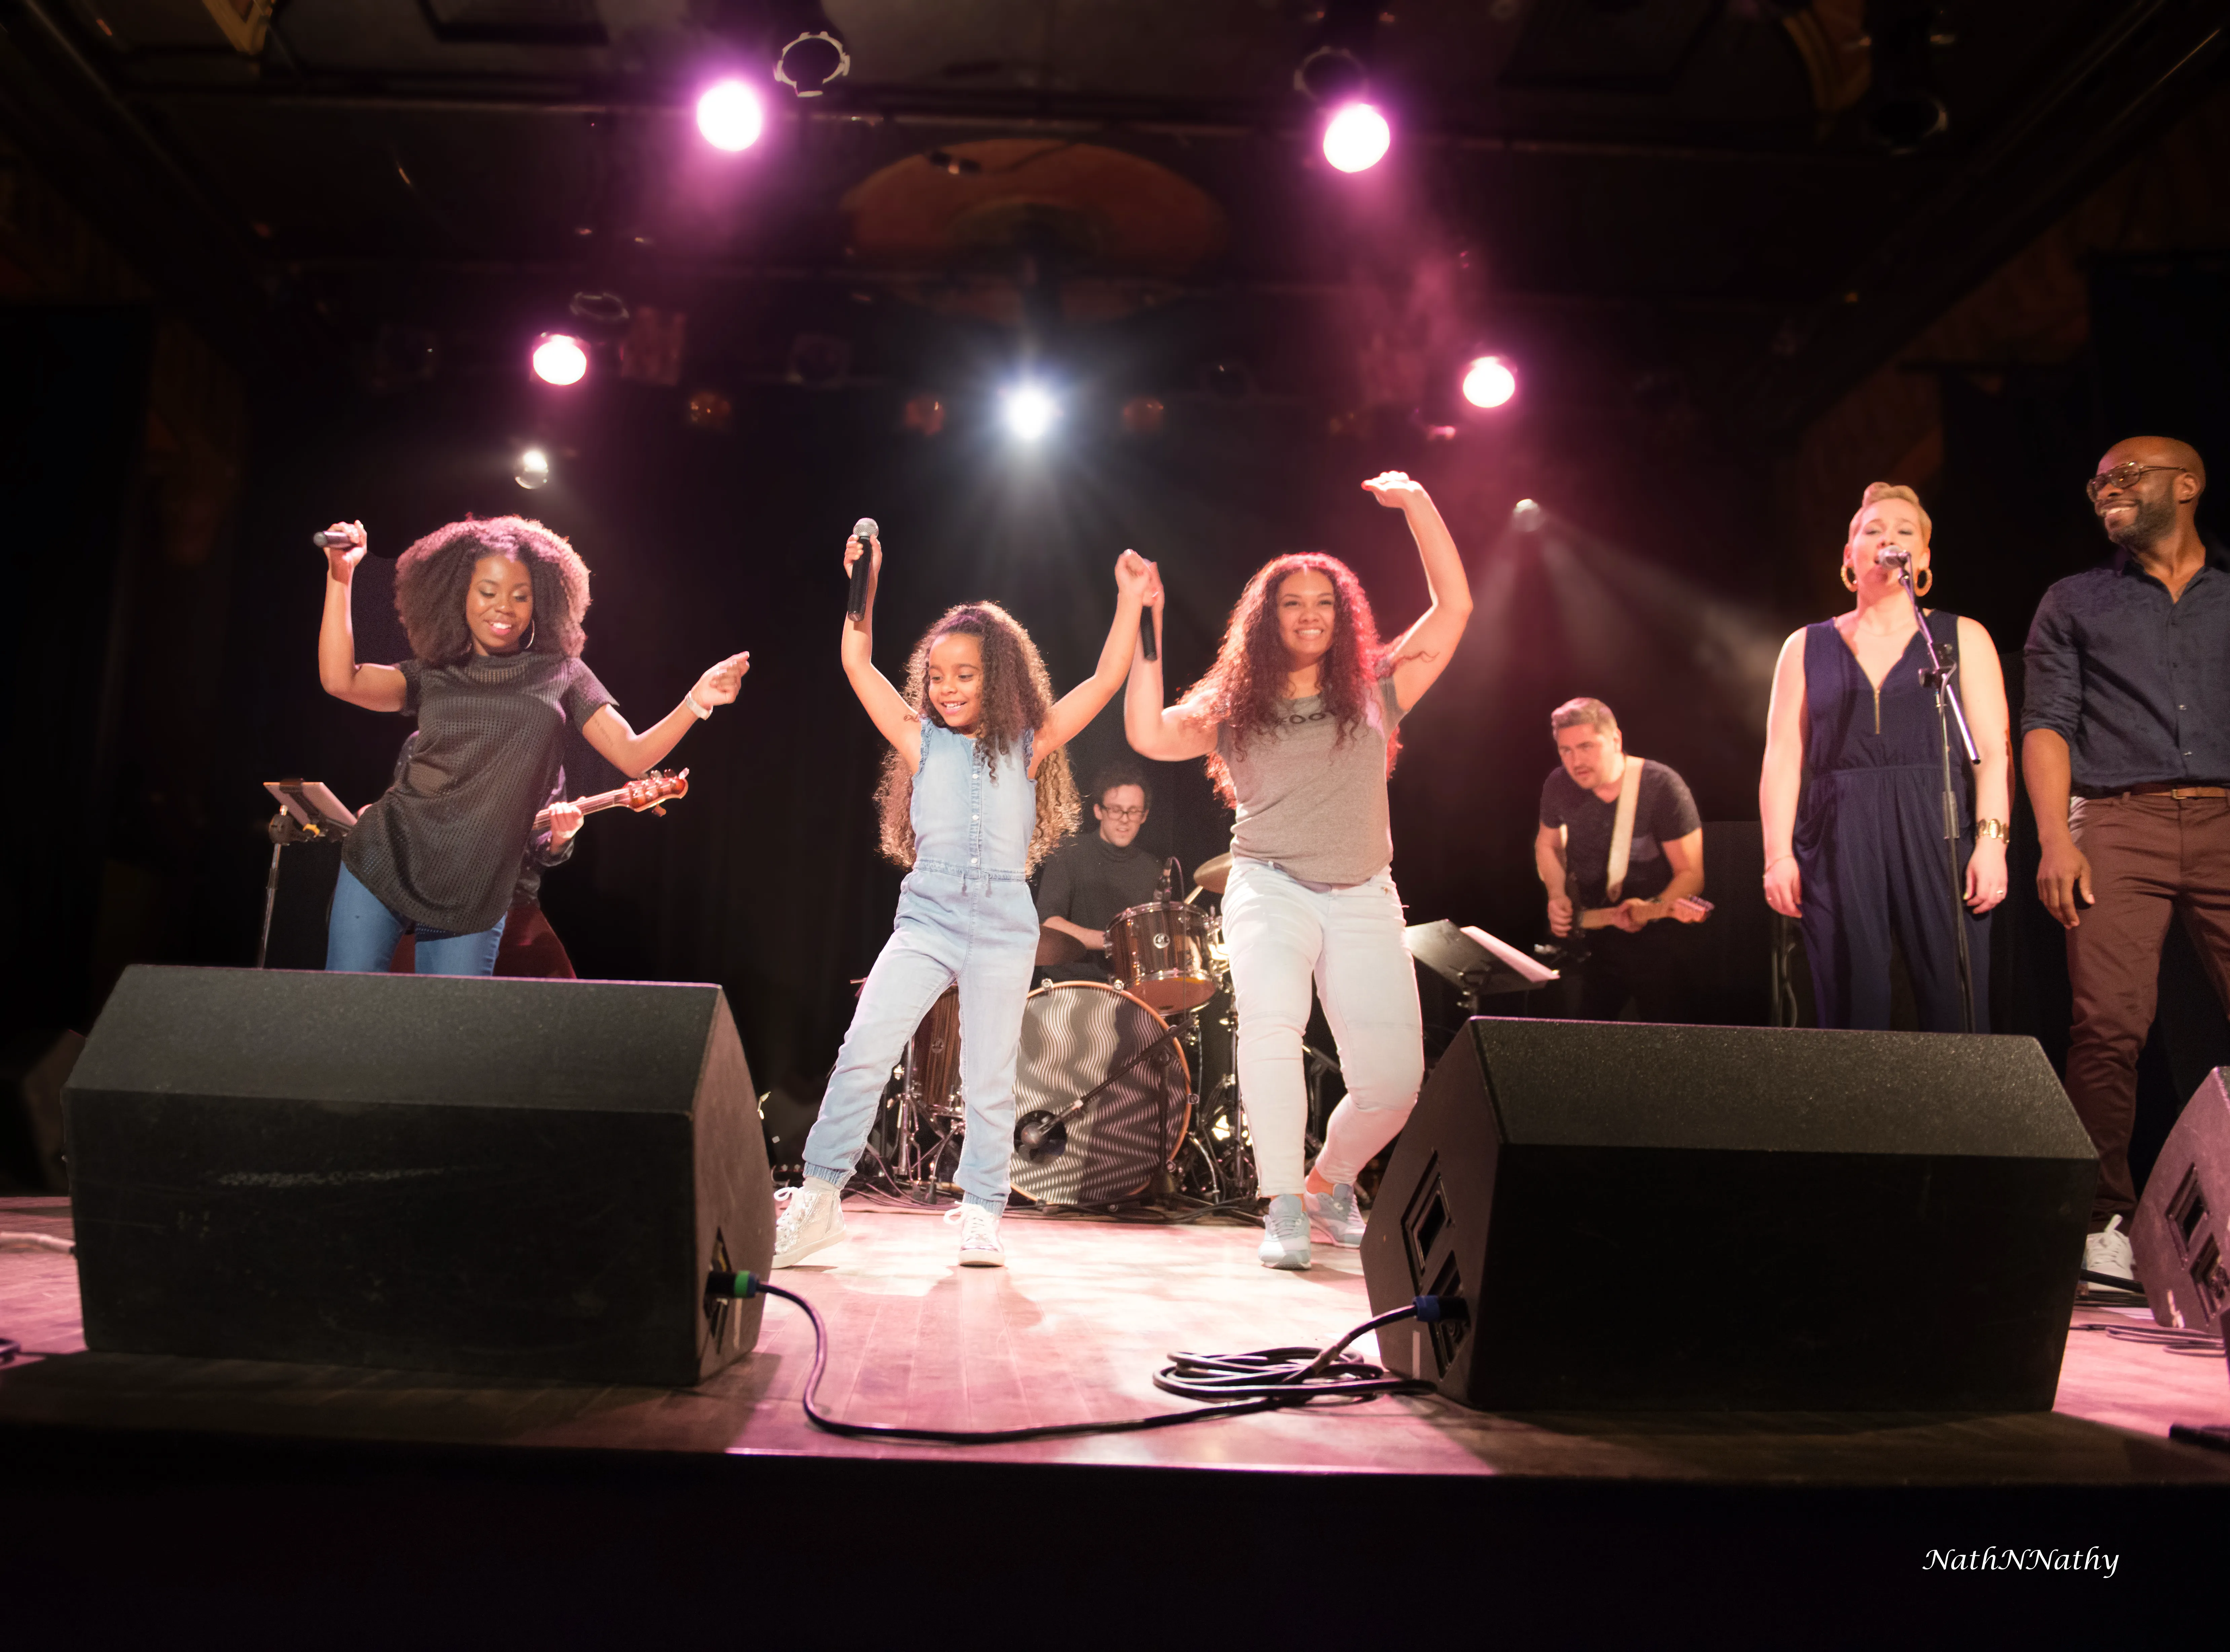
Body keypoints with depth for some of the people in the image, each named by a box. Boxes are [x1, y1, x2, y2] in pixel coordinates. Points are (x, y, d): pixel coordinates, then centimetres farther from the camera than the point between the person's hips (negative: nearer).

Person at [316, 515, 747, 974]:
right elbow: (340, 681, -5)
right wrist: (341, 577, -6)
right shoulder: (432, 675, 9)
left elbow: (632, 755, -1)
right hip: (385, 866, 1)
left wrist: (697, 703, -17)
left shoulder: (561, 675, 6)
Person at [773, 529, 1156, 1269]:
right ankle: (819, 1195, -4)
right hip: (926, 915, 1)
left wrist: (1131, 599, 2)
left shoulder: (1027, 745, 8)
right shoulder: (922, 741, 10)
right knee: (865, 1048, -13)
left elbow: (1105, 681, 5)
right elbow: (858, 666, 7)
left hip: (1004, 923, 0)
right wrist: (863, 584, 3)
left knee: (990, 1078, 4)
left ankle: (981, 1213, 16)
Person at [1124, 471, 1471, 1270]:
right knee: (1270, 1025, -29)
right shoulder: (1234, 708, 11)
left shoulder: (1374, 691, 12)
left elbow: (1454, 607, 9)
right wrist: (1146, 627, -5)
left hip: (1364, 898, 2)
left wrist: (1417, 505, 4)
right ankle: (1284, 1212, -15)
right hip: (1270, 889, -1)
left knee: (1394, 1077, -6)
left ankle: (1330, 1184, 25)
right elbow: (1150, 736, -4)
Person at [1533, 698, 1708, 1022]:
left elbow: (1691, 873, -15)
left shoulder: (1661, 787, -18)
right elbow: (1547, 844, 16)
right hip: (1589, 931, 4)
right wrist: (1557, 896, 1)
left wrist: (1653, 909, -32)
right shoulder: (1559, 785, -4)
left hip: (1656, 938, -4)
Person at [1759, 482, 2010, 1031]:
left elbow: (1994, 750, 5)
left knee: (1955, 1012, -8)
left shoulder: (1961, 638, 14)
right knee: (1852, 1014, -5)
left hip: (1939, 838, 0)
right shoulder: (1807, 647, 16)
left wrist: (1991, 839, -8)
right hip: (1839, 844, 1)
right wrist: (1778, 855, -1)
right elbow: (1783, 758, 9)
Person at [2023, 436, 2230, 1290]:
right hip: (2117, 826, -1)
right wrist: (2054, 838, -4)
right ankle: (2108, 1220, -4)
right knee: (2109, 1026, -11)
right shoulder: (2075, 602, 20)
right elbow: (2046, 725, 10)